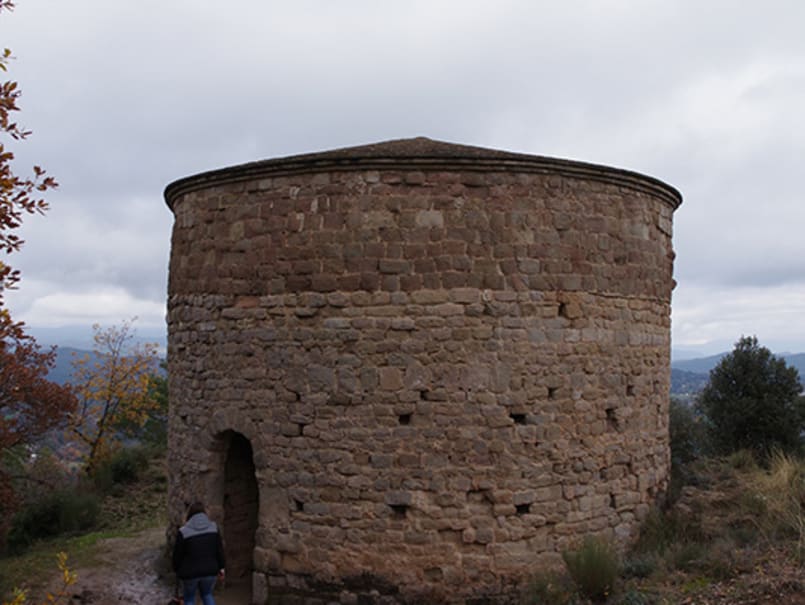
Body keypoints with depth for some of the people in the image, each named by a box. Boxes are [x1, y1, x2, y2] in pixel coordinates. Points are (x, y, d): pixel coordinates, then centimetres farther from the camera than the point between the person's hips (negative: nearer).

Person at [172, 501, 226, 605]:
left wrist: (177, 569, 10)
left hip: (190, 573, -2)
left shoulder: (183, 531, -14)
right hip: (210, 571, 2)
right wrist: (221, 567, 9)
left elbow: (177, 554, -7)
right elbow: (219, 549, -1)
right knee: (207, 595, 25)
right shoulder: (213, 527, -6)